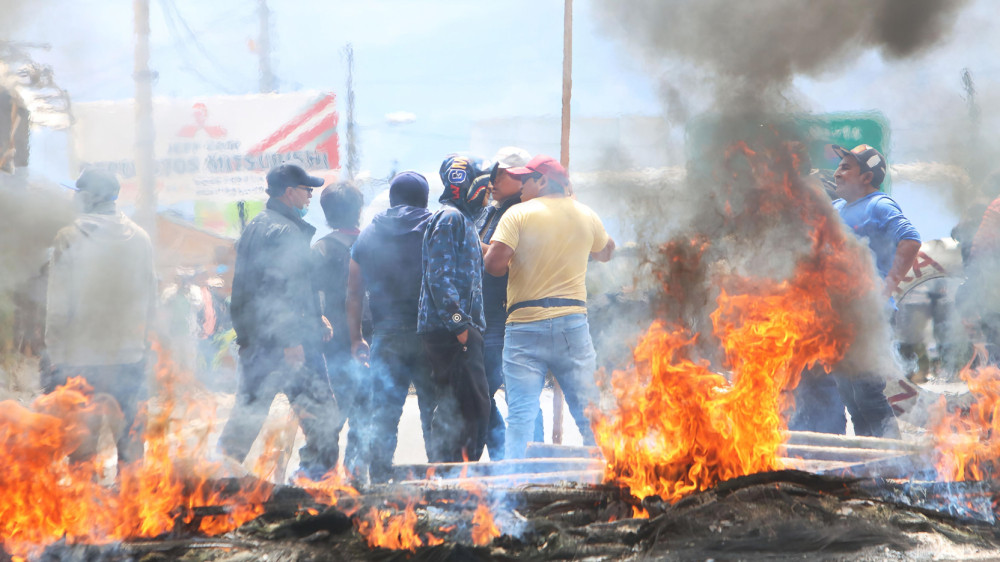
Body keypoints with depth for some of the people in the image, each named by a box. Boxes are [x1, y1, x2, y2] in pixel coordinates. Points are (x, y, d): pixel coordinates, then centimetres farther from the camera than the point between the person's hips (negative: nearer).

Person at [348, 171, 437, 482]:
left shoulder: (367, 236, 8)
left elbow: (354, 294, 10)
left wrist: (356, 338, 17)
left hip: (386, 337, 2)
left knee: (382, 414, 6)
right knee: (435, 411, 3)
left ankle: (378, 478, 3)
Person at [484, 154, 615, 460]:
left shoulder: (518, 214, -4)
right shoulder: (586, 215, 9)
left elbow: (493, 264, -14)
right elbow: (605, 252, 29)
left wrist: (515, 262, 8)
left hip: (525, 324, -3)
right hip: (573, 323, 3)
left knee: (520, 415, -3)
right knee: (589, 412, 5)